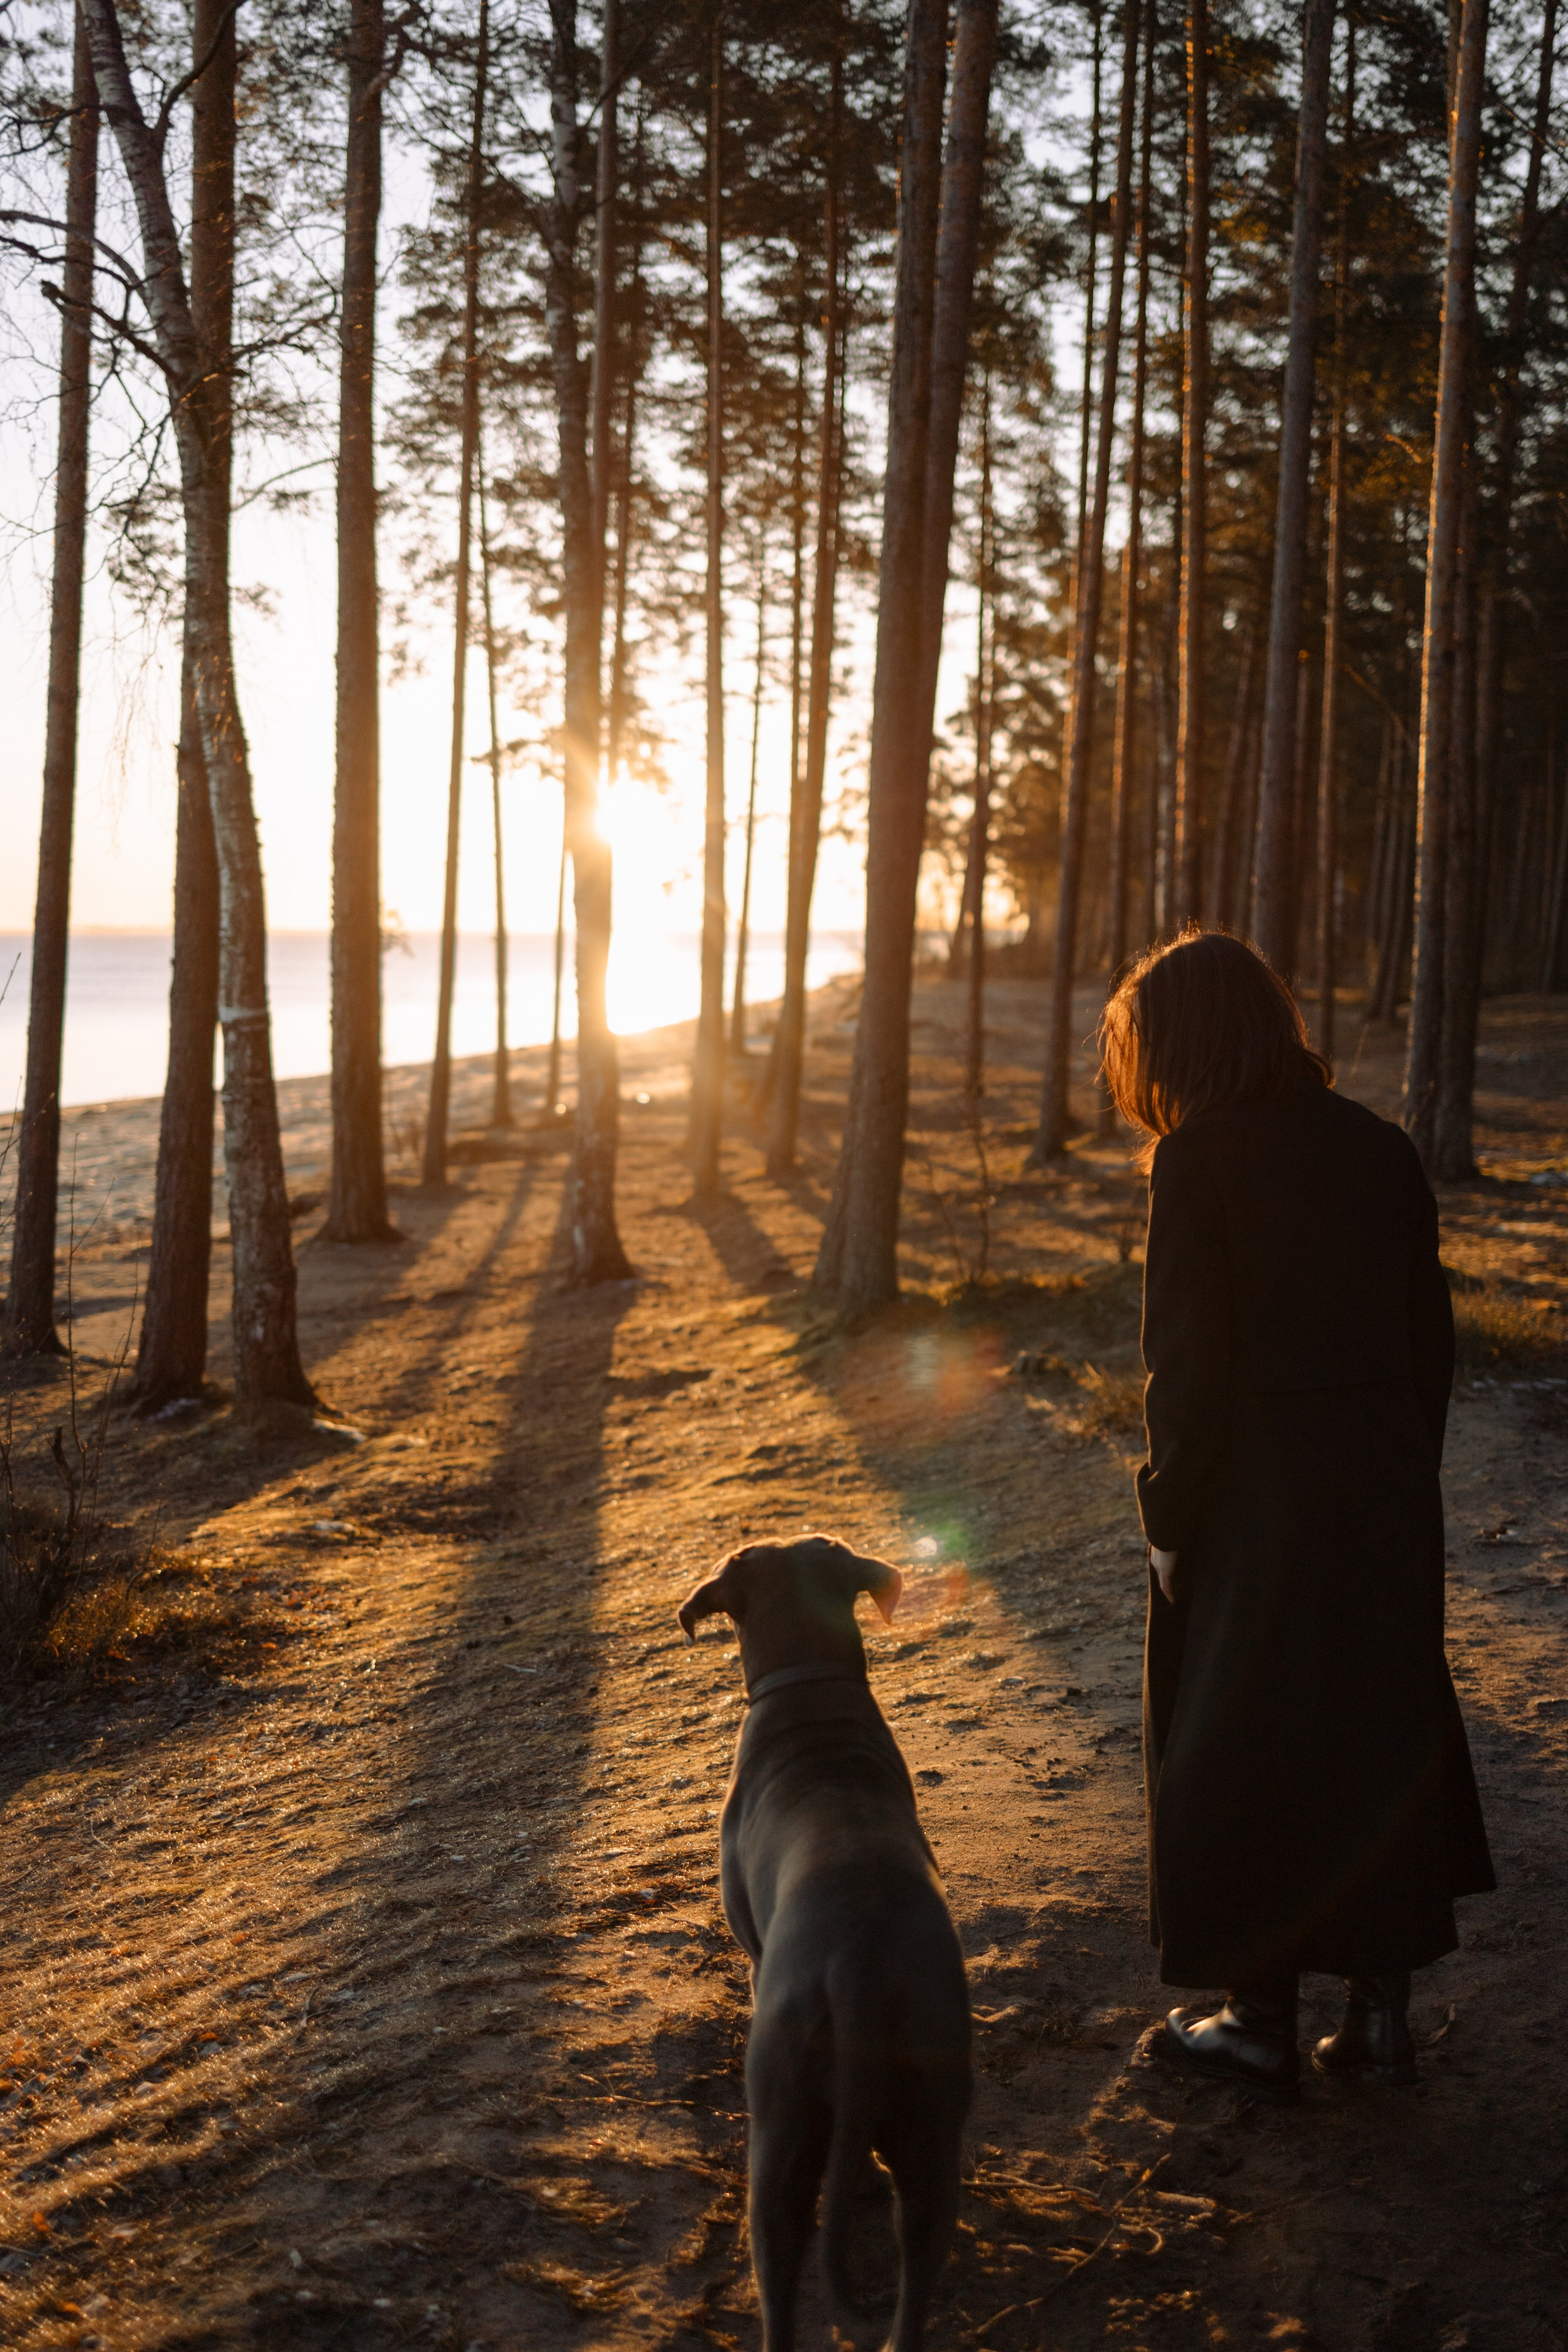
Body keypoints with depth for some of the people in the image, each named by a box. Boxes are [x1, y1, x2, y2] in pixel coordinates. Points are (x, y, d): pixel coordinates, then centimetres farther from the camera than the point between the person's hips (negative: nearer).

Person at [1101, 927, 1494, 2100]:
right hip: (1387, 1495, 6)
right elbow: (1432, 1337, 7)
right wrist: (1403, 1489, 15)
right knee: (1382, 1729, 17)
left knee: (1245, 1755, 9)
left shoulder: (1199, 1160, -14)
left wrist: (1170, 1520, -7)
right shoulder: (1379, 1147, 4)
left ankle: (1264, 2021, 20)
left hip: (1256, 1500, -6)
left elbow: (1188, 1363, -17)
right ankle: (1383, 2007, 24)